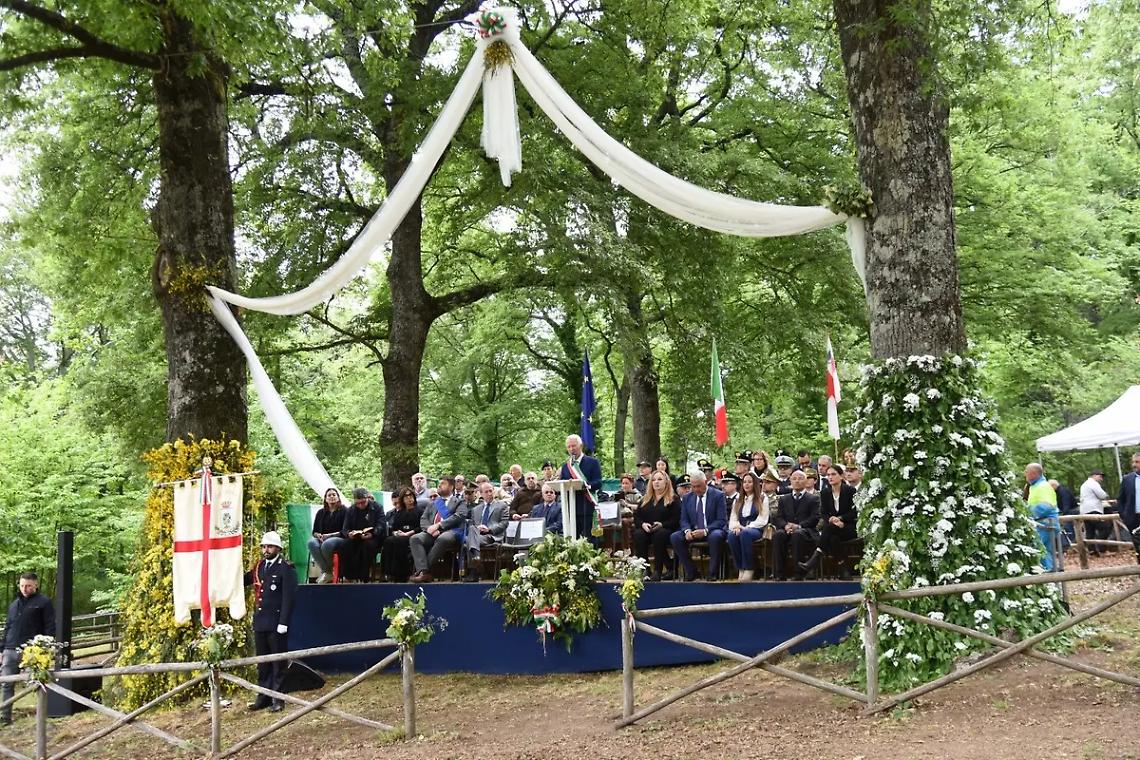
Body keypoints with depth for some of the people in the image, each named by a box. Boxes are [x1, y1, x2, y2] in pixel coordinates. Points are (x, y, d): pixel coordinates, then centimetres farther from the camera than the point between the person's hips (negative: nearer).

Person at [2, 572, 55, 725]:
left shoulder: (43, 602, -2)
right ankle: (5, 717, 8)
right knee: (6, 684, 3)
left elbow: (50, 627, -5)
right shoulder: (14, 604, 18)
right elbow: (7, 627, 22)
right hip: (11, 651, 6)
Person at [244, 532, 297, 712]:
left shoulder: (286, 568, -8)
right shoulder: (259, 567, 11)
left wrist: (283, 623, -16)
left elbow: (288, 598, -12)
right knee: (262, 663, 12)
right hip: (260, 623, 6)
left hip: (276, 623, -6)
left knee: (278, 663, 3)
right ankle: (263, 697, 20)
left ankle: (277, 699, 9)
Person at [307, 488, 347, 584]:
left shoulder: (344, 511, 3)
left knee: (327, 544, -38)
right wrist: (318, 536, -6)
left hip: (339, 539, -4)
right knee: (312, 543, -30)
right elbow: (314, 531, 18)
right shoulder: (320, 513, 18)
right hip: (322, 539, 4)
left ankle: (327, 572, -16)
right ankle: (325, 571, -27)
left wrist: (330, 535, -15)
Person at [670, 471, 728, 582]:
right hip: (693, 531, 4)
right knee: (674, 537, -21)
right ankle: (691, 571, -10)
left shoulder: (718, 495, -4)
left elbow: (722, 520, -10)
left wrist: (705, 531, -25)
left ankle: (713, 572, -21)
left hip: (712, 531, -4)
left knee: (716, 536, -39)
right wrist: (687, 530, -15)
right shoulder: (687, 498, 10)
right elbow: (684, 520, 10)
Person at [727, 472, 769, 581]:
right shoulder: (738, 501, 23)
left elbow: (762, 520, -3)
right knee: (731, 535, -33)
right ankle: (740, 569, -27)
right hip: (741, 530, 4)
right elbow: (733, 518, 13)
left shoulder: (762, 499, 8)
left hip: (756, 530, -4)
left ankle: (749, 569, -33)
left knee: (745, 534, -38)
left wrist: (747, 528, -16)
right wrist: (736, 526, -11)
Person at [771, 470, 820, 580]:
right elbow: (777, 518, 11)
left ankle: (799, 574, -34)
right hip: (787, 530, 3)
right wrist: (785, 525, -12)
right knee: (778, 535, -32)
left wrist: (798, 526, -16)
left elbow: (815, 518, -1)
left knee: (797, 534, -38)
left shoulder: (814, 498, 14)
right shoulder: (784, 499, 23)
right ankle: (780, 574, -30)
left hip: (806, 531, -3)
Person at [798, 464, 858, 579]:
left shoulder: (850, 491, -2)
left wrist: (840, 519, -21)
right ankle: (844, 570, -31)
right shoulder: (825, 493, 9)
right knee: (833, 538, -36)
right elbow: (823, 513, 4)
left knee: (830, 527, -36)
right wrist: (831, 520, -19)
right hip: (833, 530, 4)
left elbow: (854, 513, -5)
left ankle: (813, 562, -44)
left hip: (850, 527, -3)